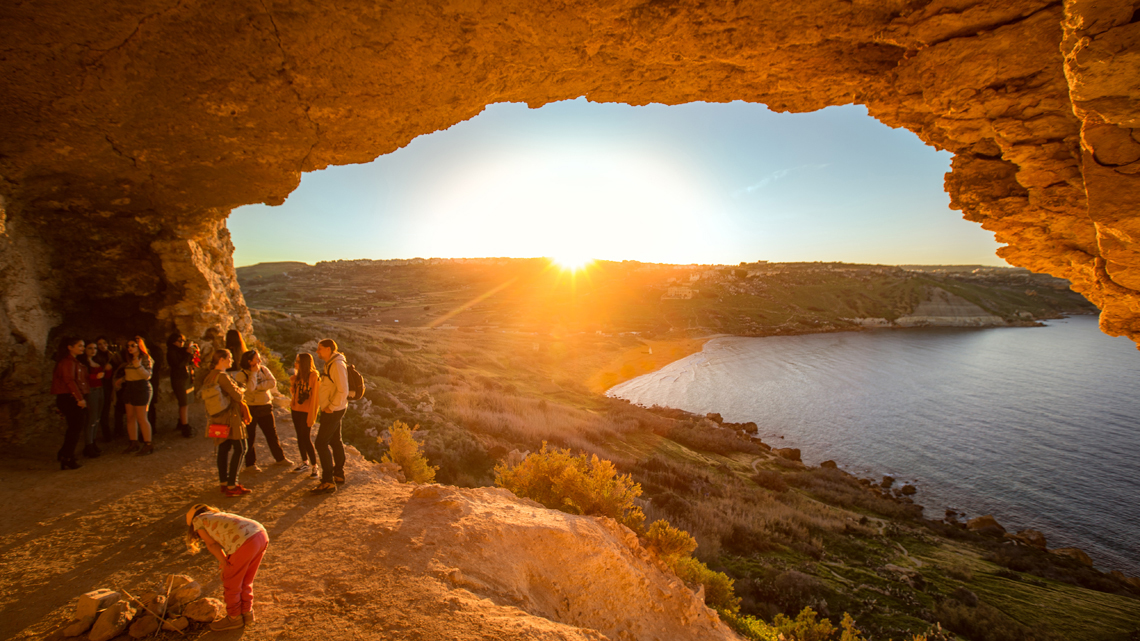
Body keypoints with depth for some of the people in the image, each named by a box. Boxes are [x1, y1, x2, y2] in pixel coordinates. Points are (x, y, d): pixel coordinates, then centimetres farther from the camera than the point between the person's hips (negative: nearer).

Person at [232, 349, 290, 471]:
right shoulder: (240, 374, -8)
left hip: (265, 407, 5)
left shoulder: (264, 369, 5)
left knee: (272, 434, 12)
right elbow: (249, 388, -22)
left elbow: (273, 382, -6)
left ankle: (280, 458, 24)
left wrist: (258, 386, -15)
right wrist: (254, 373, -15)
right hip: (250, 408, -5)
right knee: (250, 437, 3)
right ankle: (250, 464, 14)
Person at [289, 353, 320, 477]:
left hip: (305, 412, -8)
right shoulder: (298, 375, 10)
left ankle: (314, 467, 1)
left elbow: (314, 396, -16)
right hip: (295, 409, 8)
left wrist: (311, 415, -19)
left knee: (306, 438, -7)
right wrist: (292, 382, 0)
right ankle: (305, 463, 26)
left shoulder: (314, 376, -14)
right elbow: (293, 392, 17)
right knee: (300, 437, 14)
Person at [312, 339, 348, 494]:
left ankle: (328, 482, -6)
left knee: (321, 443, -9)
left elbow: (343, 390, -26)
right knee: (335, 441, 17)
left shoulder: (337, 365, -20)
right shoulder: (330, 364, 13)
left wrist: (331, 406, -20)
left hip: (333, 411, -10)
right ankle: (339, 475, 29)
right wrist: (329, 406, 14)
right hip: (331, 410, 10)